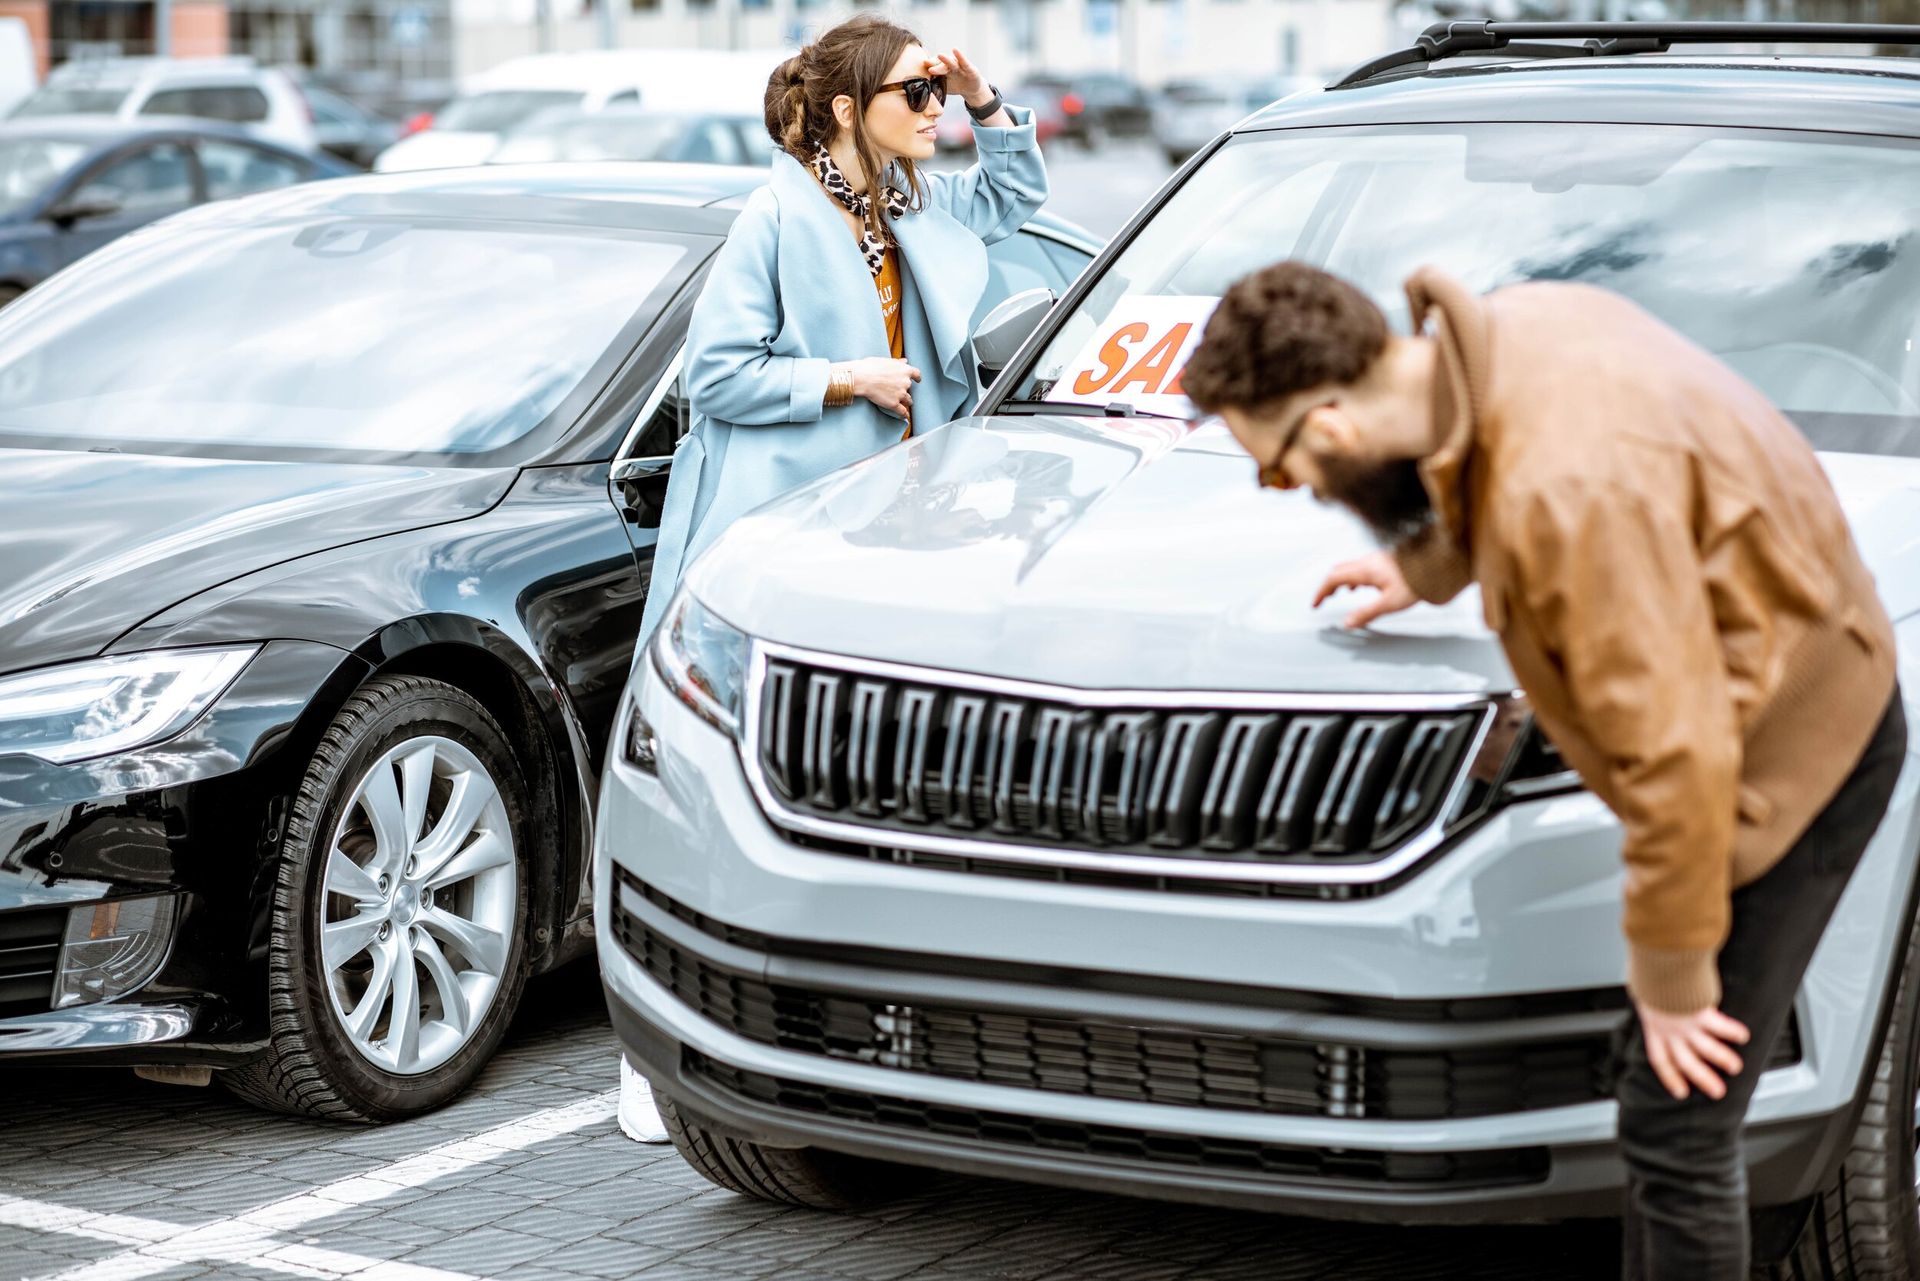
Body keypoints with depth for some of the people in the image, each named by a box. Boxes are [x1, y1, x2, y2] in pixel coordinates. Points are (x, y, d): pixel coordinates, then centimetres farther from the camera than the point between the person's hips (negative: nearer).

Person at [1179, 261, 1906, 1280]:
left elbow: (1676, 755, -31)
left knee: (1673, 1128, -6)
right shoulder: (1500, 331, -7)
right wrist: (1428, 566, 30)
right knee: (1656, 1097, 17)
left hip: (1792, 751, -10)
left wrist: (1673, 976, -20)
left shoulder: (1566, 489, -36)